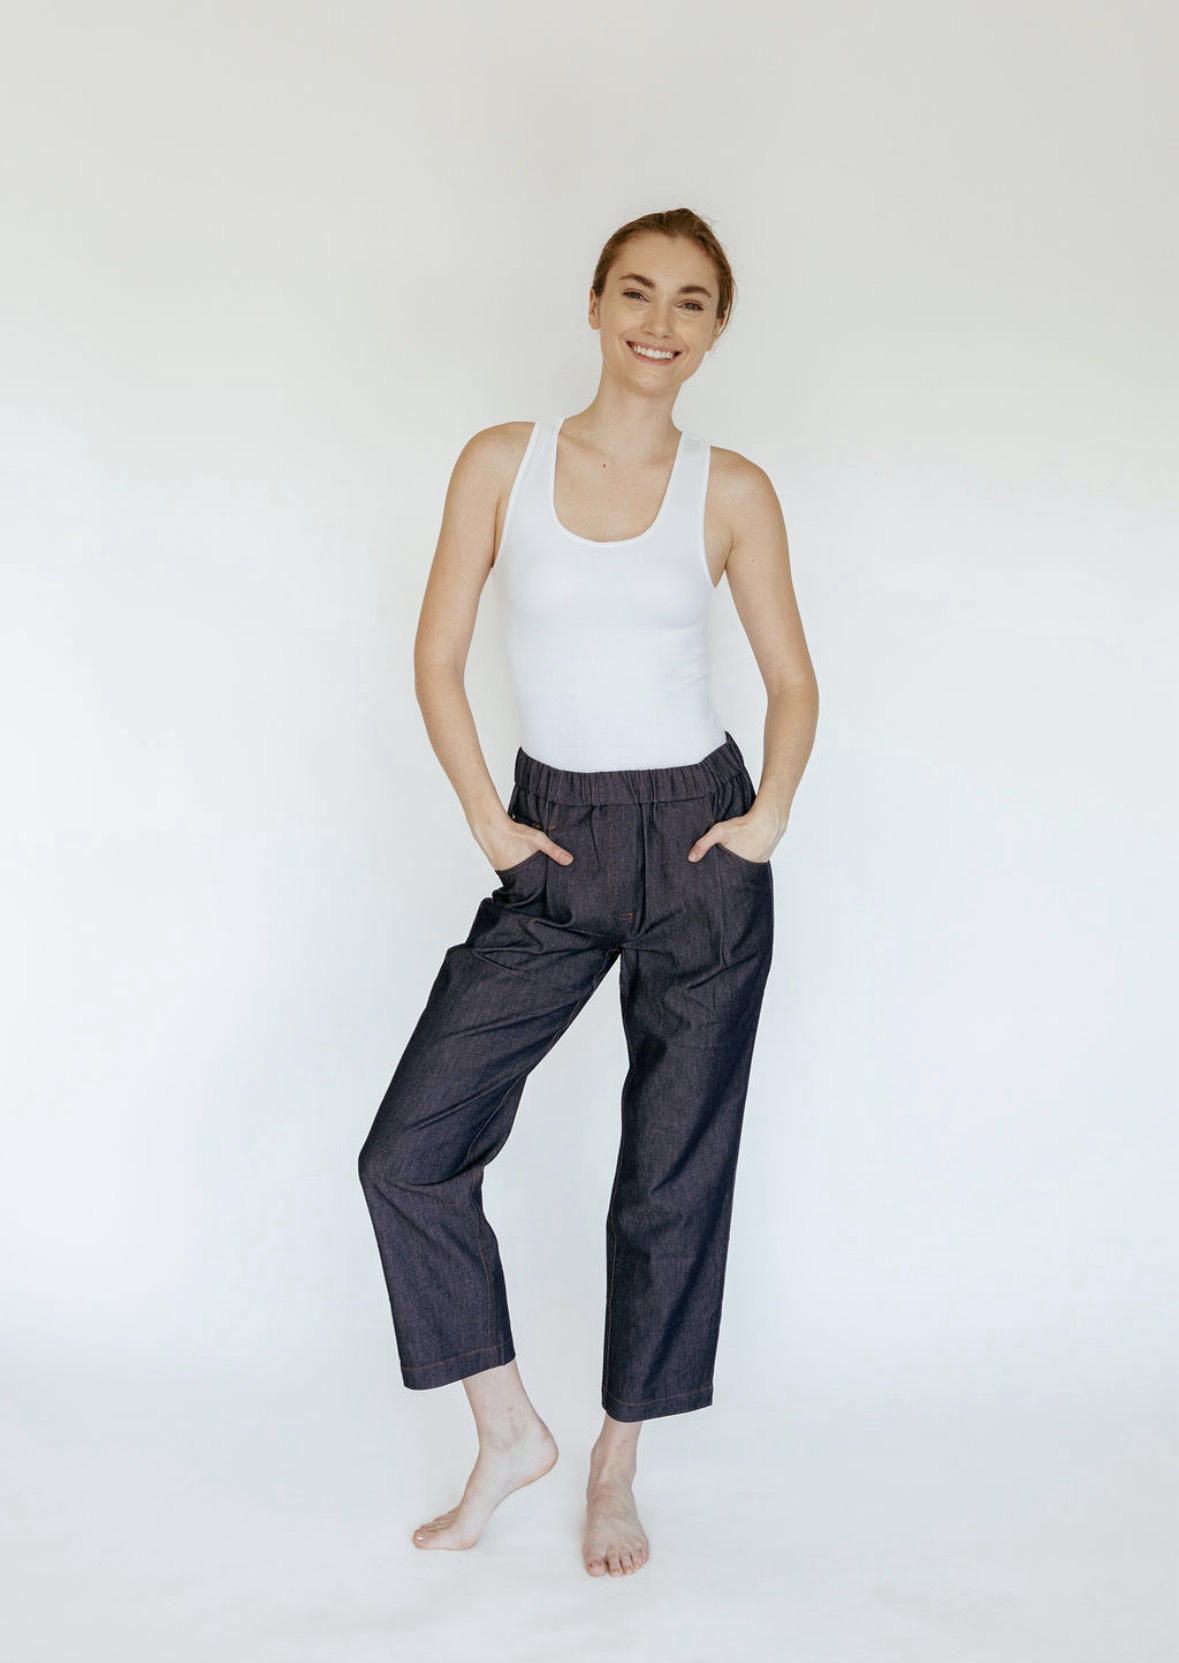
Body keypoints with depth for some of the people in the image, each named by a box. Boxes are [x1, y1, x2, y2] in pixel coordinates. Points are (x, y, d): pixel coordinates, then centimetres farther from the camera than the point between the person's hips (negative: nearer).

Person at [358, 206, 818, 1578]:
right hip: (554, 857, 1)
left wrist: (769, 816, -7)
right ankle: (508, 1429, 16)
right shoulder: (503, 461, 1)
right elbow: (438, 659, 3)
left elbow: (792, 680, 8)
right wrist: (485, 821, -5)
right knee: (409, 1153, -6)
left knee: (674, 1179, 7)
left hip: (698, 853, -1)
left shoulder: (731, 490, 0)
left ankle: (618, 1467, 27)